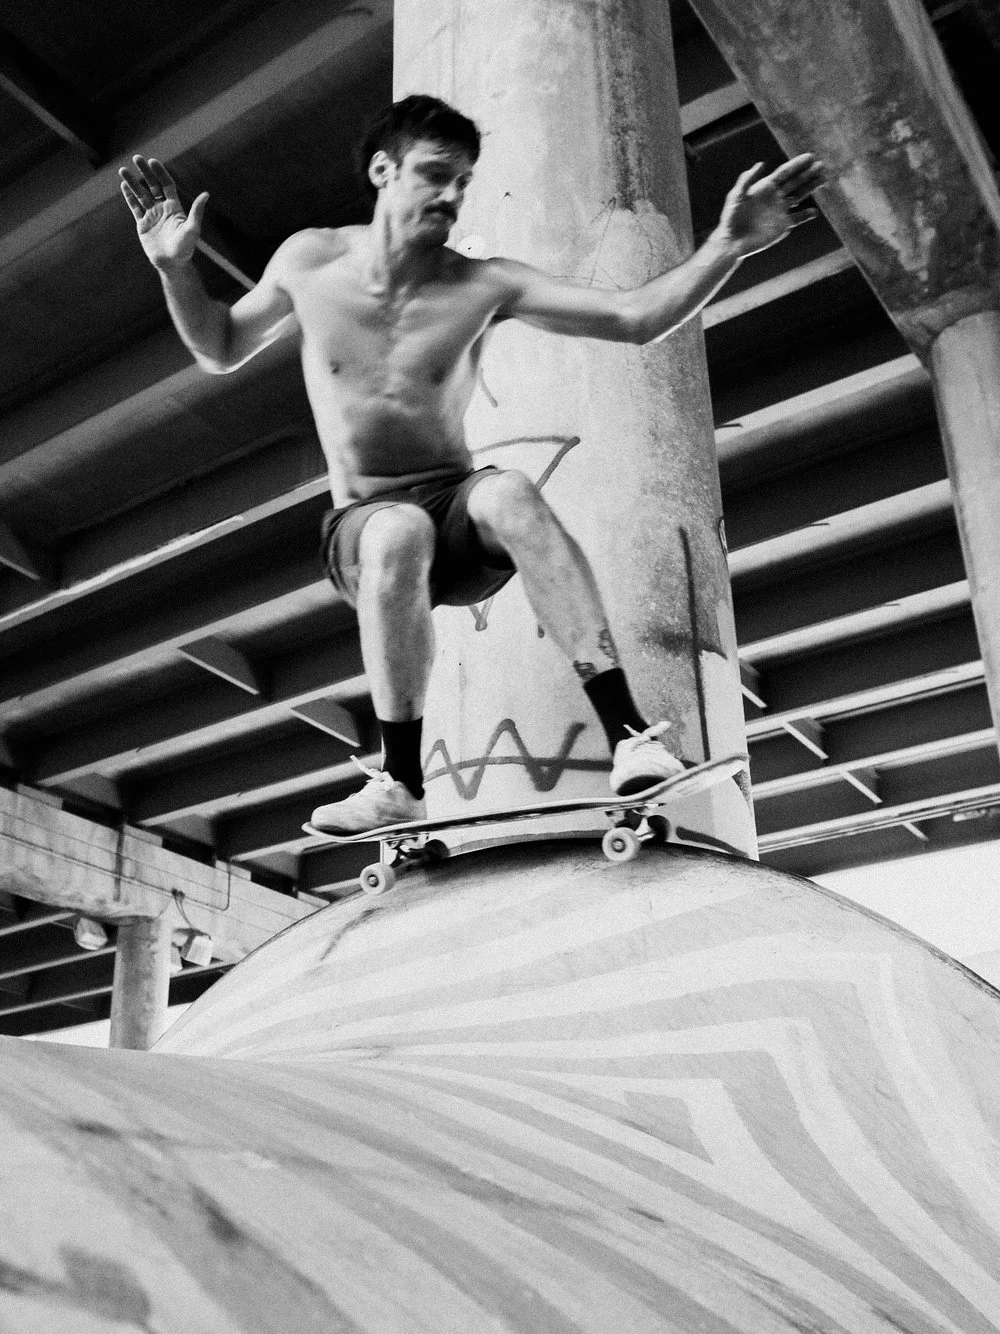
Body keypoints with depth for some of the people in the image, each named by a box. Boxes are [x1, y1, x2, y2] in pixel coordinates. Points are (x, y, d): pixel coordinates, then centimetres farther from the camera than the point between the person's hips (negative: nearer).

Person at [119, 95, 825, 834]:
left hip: (459, 511, 0)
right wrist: (176, 269, 2)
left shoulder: (484, 285, -2)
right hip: (364, 526, 0)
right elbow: (220, 350, 18)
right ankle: (402, 783, -31)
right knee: (399, 532, -39)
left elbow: (637, 318, -7)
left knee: (509, 491, -37)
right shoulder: (308, 261, 3)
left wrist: (728, 246, -18)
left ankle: (628, 730, -43)